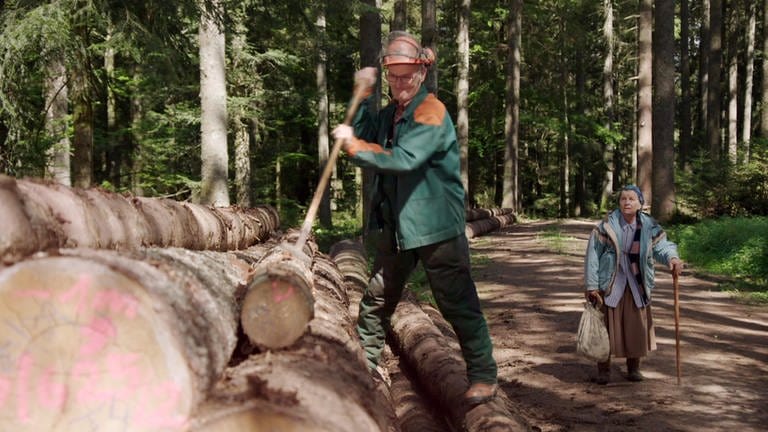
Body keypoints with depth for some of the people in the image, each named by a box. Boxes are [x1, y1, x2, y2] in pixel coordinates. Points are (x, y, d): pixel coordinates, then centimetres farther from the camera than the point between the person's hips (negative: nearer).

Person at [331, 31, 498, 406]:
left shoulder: (431, 112, -14)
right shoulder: (388, 114, 13)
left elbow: (404, 159, -26)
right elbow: (361, 140, 1)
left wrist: (354, 145, -18)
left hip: (437, 226, -7)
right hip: (396, 227, 7)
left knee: (458, 304, -3)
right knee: (376, 301, 13)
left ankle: (483, 377, 7)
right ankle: (363, 368, 26)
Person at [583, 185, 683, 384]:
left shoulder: (648, 227, -6)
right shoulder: (607, 225, -13)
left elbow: (661, 245, -8)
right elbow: (593, 254, -10)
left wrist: (672, 258, -33)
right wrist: (591, 285, -12)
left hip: (637, 286, 2)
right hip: (610, 285, -2)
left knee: (637, 326, 10)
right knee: (606, 326, 3)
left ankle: (634, 367, 26)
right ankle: (603, 369, 16)